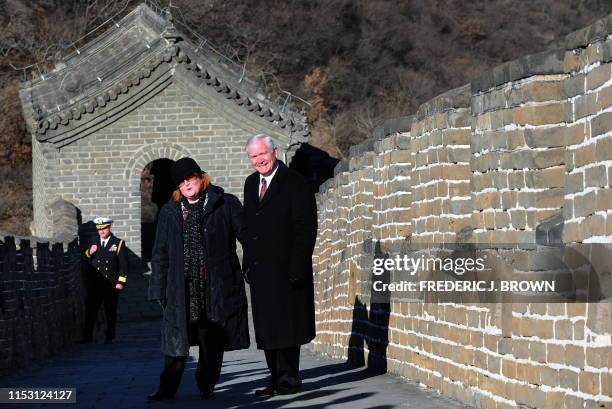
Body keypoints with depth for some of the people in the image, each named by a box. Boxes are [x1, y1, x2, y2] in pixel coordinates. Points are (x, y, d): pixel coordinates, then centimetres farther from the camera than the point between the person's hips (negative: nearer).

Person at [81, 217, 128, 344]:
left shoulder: (118, 243, 4)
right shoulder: (93, 243, 12)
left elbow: (123, 265, 1)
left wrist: (121, 282, -6)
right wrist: (89, 252, -8)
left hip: (111, 285, -2)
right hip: (95, 284, 2)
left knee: (111, 312, 4)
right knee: (90, 310, -3)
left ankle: (110, 337, 13)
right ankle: (87, 337, -1)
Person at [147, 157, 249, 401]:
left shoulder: (226, 205, 3)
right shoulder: (169, 212, 11)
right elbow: (160, 253, 11)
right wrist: (159, 289, 5)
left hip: (216, 287, -1)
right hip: (181, 288, 1)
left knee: (212, 341, 6)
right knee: (176, 338, -1)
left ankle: (206, 385, 19)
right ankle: (167, 388, 6)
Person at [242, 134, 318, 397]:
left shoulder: (295, 184, -7)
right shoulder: (251, 184, 15)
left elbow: (306, 229, -11)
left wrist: (296, 267, -17)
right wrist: (248, 262, 11)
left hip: (285, 269, -7)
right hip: (259, 271, 7)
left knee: (286, 325, -3)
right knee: (266, 327, 8)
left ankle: (288, 379, 3)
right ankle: (277, 378, 13)